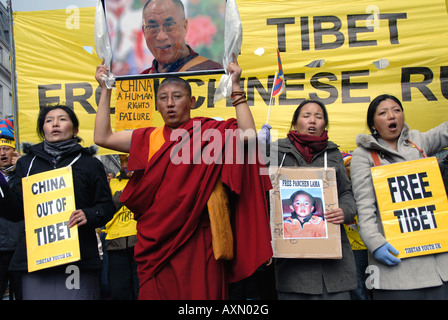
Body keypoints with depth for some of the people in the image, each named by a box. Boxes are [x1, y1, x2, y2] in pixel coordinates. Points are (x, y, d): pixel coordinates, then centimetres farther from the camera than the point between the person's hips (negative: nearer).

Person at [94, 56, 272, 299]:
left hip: (197, 240, -3)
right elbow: (102, 137, 9)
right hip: (157, 240, 3)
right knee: (157, 293, 6)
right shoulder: (150, 138, 12)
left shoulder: (210, 132, 2)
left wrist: (235, 87, -9)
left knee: (199, 292, 1)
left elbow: (248, 135, -14)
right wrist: (105, 90, 11)